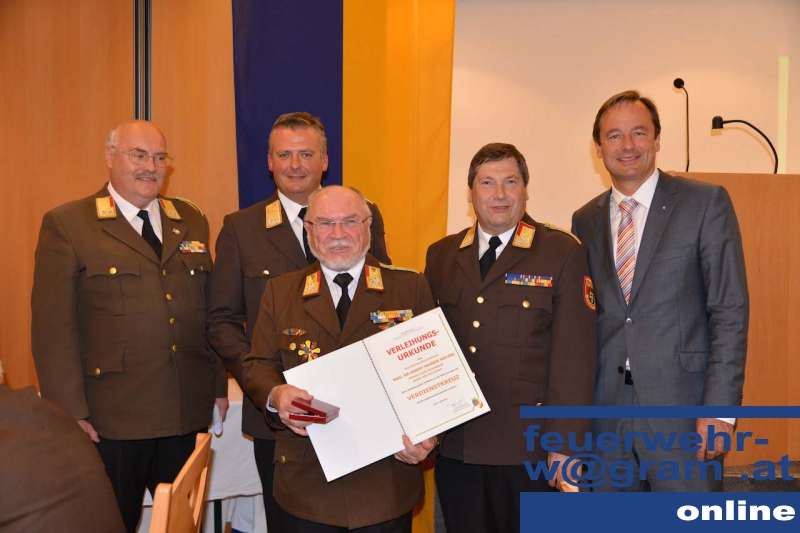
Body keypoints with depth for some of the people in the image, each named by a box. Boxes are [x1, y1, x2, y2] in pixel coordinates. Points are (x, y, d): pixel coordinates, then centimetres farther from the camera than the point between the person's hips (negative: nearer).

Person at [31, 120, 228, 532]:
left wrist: (219, 386, 10)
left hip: (189, 415, 4)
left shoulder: (192, 222, 11)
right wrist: (72, 413, -12)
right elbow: (53, 327, -8)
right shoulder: (66, 224, -4)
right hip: (111, 420, -4)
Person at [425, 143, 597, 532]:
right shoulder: (440, 255, 8)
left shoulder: (563, 253, -4)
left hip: (527, 446, -3)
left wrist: (566, 443, -12)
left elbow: (574, 356, -9)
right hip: (454, 446, 4)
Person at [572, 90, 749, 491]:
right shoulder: (585, 220, 10)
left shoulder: (706, 202, -2)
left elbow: (730, 311, -6)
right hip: (606, 410, 4)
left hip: (681, 410, -4)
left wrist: (720, 408, -13)